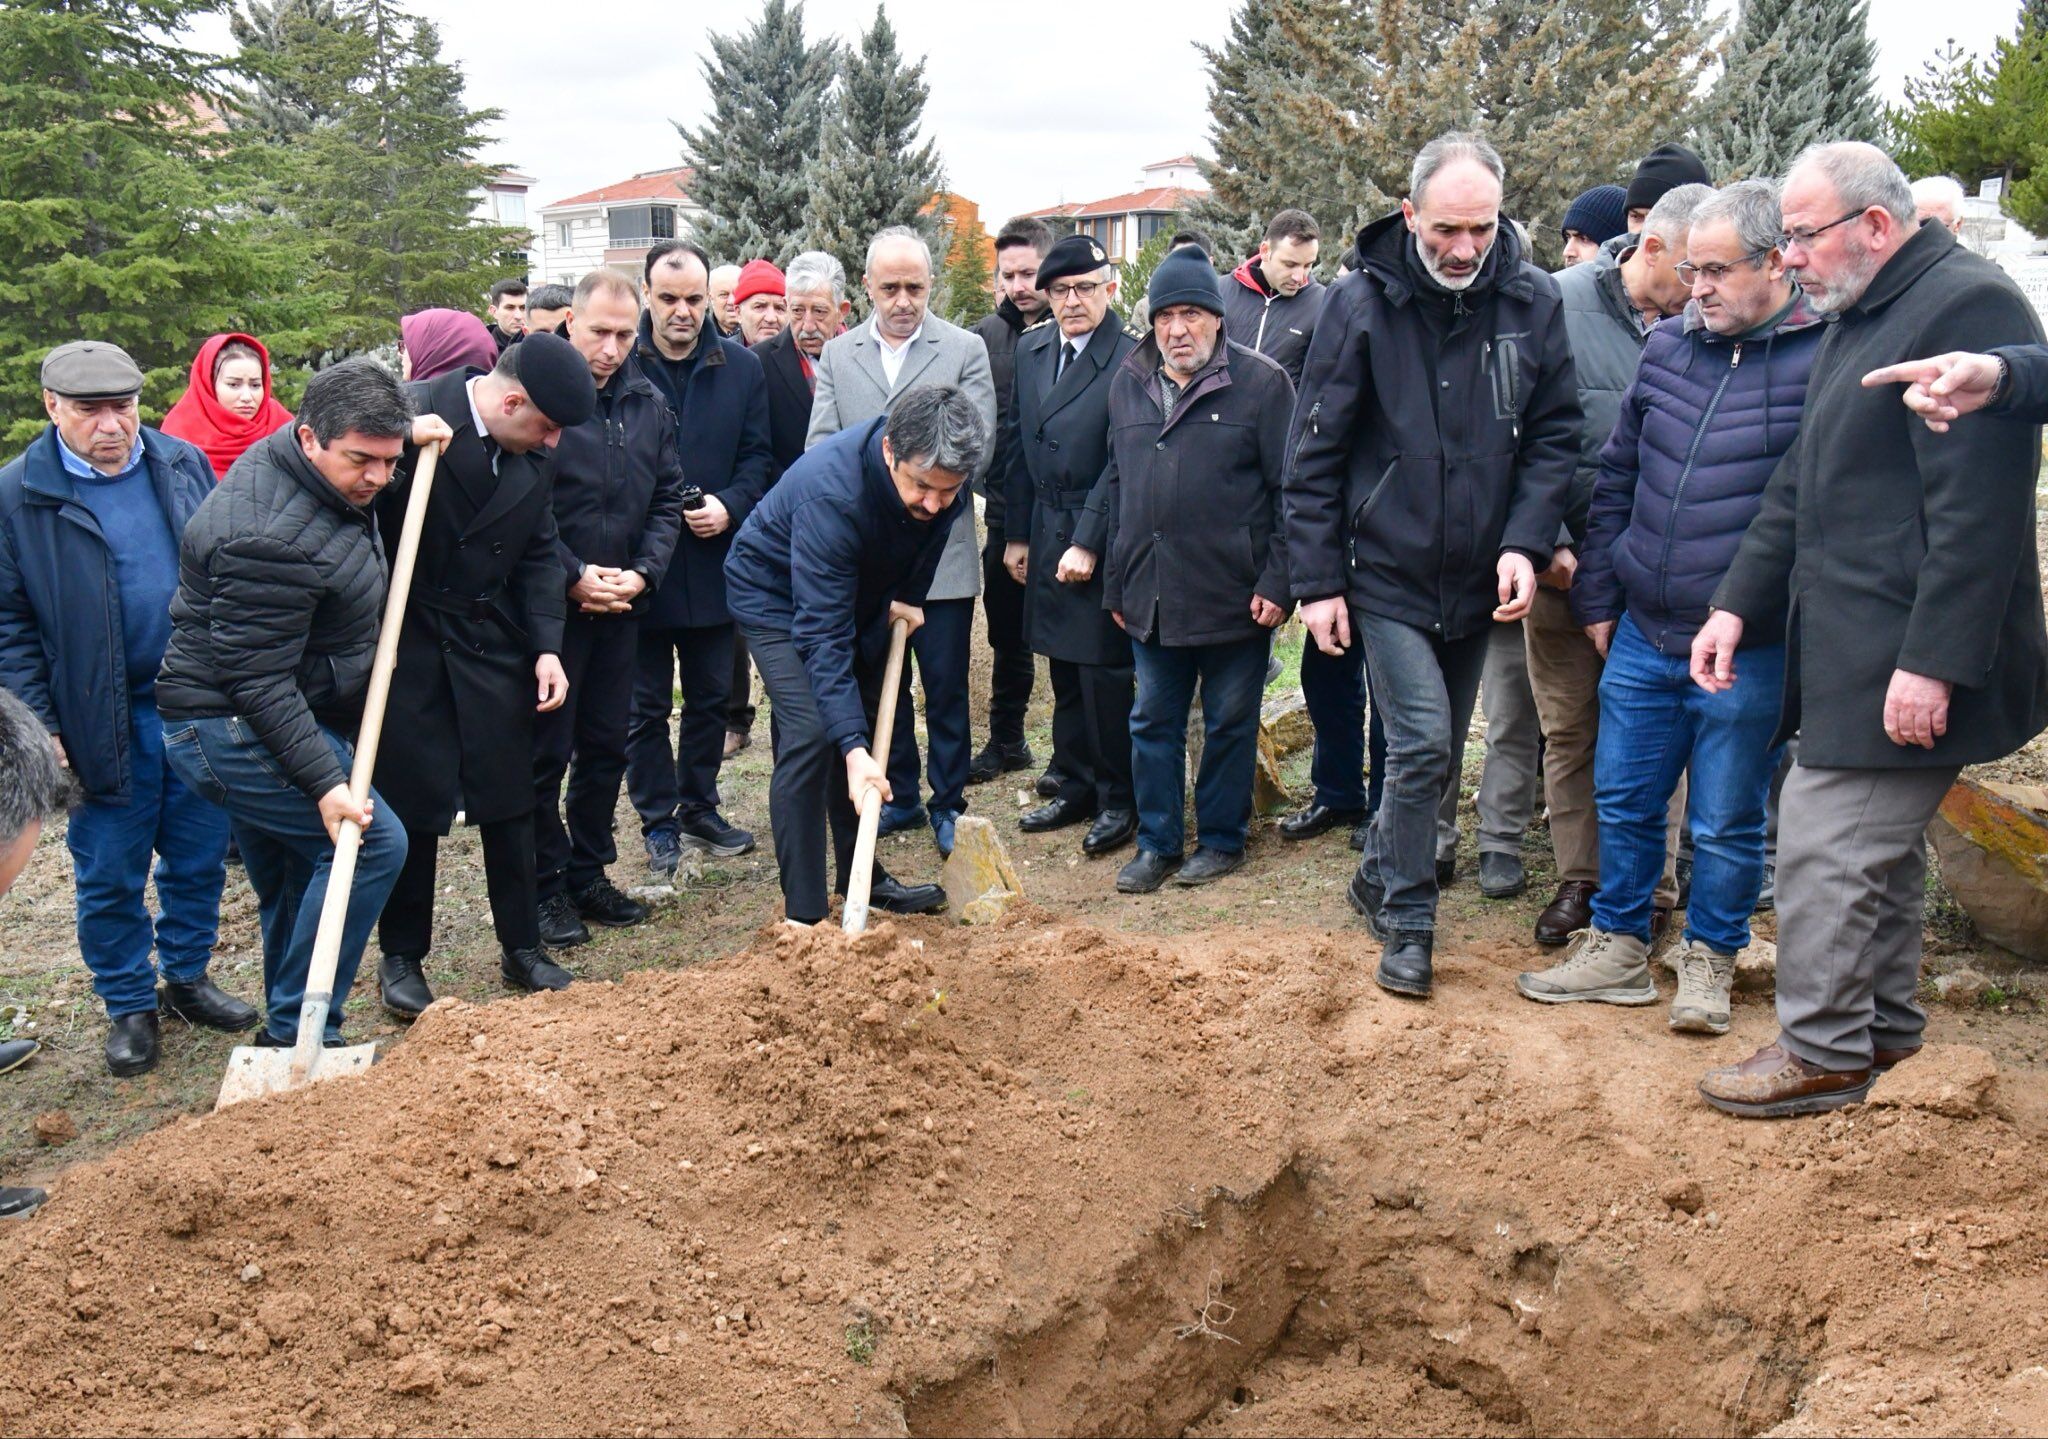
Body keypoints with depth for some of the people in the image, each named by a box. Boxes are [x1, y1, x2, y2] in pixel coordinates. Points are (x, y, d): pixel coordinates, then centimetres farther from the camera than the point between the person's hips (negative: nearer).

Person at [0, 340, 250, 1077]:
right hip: (101, 721, -3)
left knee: (199, 856, 14)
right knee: (109, 875, 8)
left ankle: (186, 977, 34)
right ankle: (129, 1007, 25)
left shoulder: (184, 464, 1)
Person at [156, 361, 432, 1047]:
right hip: (232, 729, -11)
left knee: (292, 883, 18)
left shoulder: (304, 461, 3)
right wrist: (325, 782, -32)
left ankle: (288, 1034, 32)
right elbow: (258, 680, -28)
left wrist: (408, 428, 10)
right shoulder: (272, 540, -29)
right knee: (373, 842, -14)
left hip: (242, 725, 11)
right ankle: (299, 1035, -8)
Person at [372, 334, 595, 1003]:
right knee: (410, 798, 4)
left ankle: (522, 946, 24)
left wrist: (546, 646, -1)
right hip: (407, 639, -4)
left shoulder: (536, 453, 1)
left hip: (492, 641, 5)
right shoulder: (409, 414, -17)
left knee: (509, 797, 9)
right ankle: (401, 956, 20)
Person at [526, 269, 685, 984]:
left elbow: (668, 497, 11)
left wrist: (642, 572, -4)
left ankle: (587, 873, 25)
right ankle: (546, 887, 13)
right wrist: (574, 576, -15)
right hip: (551, 604, -5)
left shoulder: (649, 403, 7)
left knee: (607, 744, 13)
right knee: (547, 750, 1)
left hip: (623, 605, 6)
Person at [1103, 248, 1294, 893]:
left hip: (1234, 593, -4)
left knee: (1230, 723, 9)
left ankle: (1221, 839, 23)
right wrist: (1116, 582, 14)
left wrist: (1277, 581, -12)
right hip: (1151, 595, 4)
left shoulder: (1261, 382, -6)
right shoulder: (1128, 382, 10)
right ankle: (1157, 843, 22)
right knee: (1152, 723, 10)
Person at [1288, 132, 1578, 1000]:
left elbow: (1555, 434, 3)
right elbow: (1316, 455, -6)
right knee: (1422, 745, -11)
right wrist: (1316, 580, -8)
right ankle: (1407, 921, 7)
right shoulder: (1361, 303, -9)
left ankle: (1381, 877, 38)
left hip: (1478, 581, 4)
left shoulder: (1532, 302, -3)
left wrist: (1526, 543, -12)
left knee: (1436, 751, 15)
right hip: (1388, 574, -3)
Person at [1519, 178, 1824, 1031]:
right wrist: (1597, 598, 12)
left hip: (1746, 650, -5)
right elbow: (1616, 478, 15)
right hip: (1641, 636, 5)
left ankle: (1709, 960, 28)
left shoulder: (1826, 361, -10)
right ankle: (1618, 947, 30)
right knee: (1624, 800, 14)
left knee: (1726, 822, 8)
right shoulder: (1669, 347, 7)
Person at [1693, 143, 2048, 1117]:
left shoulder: (1967, 306, -15)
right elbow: (1800, 484, 22)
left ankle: (1822, 1053, 8)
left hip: (1904, 660, -10)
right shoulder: (1858, 320, 17)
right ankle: (1883, 1027, 31)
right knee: (1877, 844, 18)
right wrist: (1738, 602, 16)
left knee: (1825, 846, -5)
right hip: (1849, 648, 10)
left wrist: (1935, 661, -24)